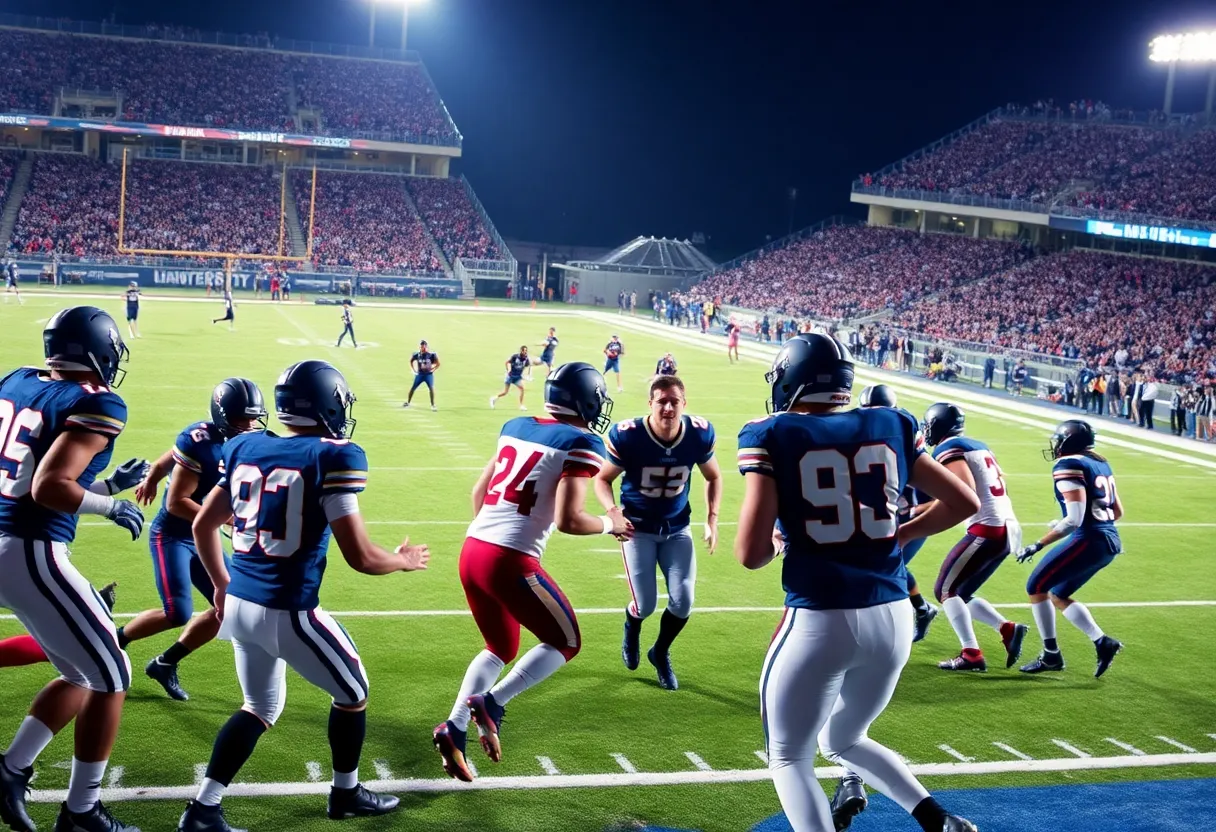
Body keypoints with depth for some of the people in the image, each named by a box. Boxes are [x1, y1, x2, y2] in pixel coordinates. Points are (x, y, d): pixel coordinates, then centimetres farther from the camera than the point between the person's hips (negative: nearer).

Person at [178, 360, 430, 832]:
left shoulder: (245, 447, 6)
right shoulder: (334, 458, -14)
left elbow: (203, 526, 14)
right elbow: (360, 558, -15)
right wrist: (404, 561, 5)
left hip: (239, 603, 7)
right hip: (286, 612, -6)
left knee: (261, 708, 24)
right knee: (353, 693, 19)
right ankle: (346, 794, 35)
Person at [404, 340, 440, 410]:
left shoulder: (431, 355, -11)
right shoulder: (417, 355, -5)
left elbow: (438, 364, -1)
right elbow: (411, 361, 15)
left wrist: (433, 369, -8)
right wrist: (414, 370, 10)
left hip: (428, 374, -2)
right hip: (419, 374, 2)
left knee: (431, 388, -14)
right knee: (413, 388, 5)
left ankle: (433, 405, -4)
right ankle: (407, 403, 21)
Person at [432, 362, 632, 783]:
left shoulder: (516, 427, 15)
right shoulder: (581, 445, -7)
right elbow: (568, 520, -15)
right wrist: (610, 524, 4)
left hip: (472, 550, 7)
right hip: (510, 560, -7)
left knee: (502, 648, 25)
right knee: (566, 642, 13)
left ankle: (455, 728, 8)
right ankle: (491, 704, -4)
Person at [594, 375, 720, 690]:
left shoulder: (699, 434, -15)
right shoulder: (628, 436, -24)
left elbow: (713, 477, 5)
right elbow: (603, 478, -8)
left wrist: (712, 518, -5)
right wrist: (612, 512, -26)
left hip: (677, 528, 3)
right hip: (638, 527, -3)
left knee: (683, 601, -6)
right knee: (645, 605, -8)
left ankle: (661, 653, 27)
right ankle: (631, 627, 33)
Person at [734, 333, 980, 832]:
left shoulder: (773, 437, -5)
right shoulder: (890, 428, 7)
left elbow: (751, 555, -11)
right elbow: (963, 503, 14)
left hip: (820, 620, -5)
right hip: (893, 617, 5)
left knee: (789, 758, 14)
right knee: (843, 742, 28)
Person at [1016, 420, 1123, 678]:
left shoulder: (1069, 466, -12)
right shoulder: (1100, 464, 15)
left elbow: (1075, 519, -19)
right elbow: (1118, 511, 21)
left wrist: (1037, 546, -14)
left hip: (1089, 540, -9)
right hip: (1111, 542, 9)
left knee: (1037, 587, 4)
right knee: (1057, 596, 18)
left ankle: (1051, 655, 7)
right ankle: (1102, 642, 8)